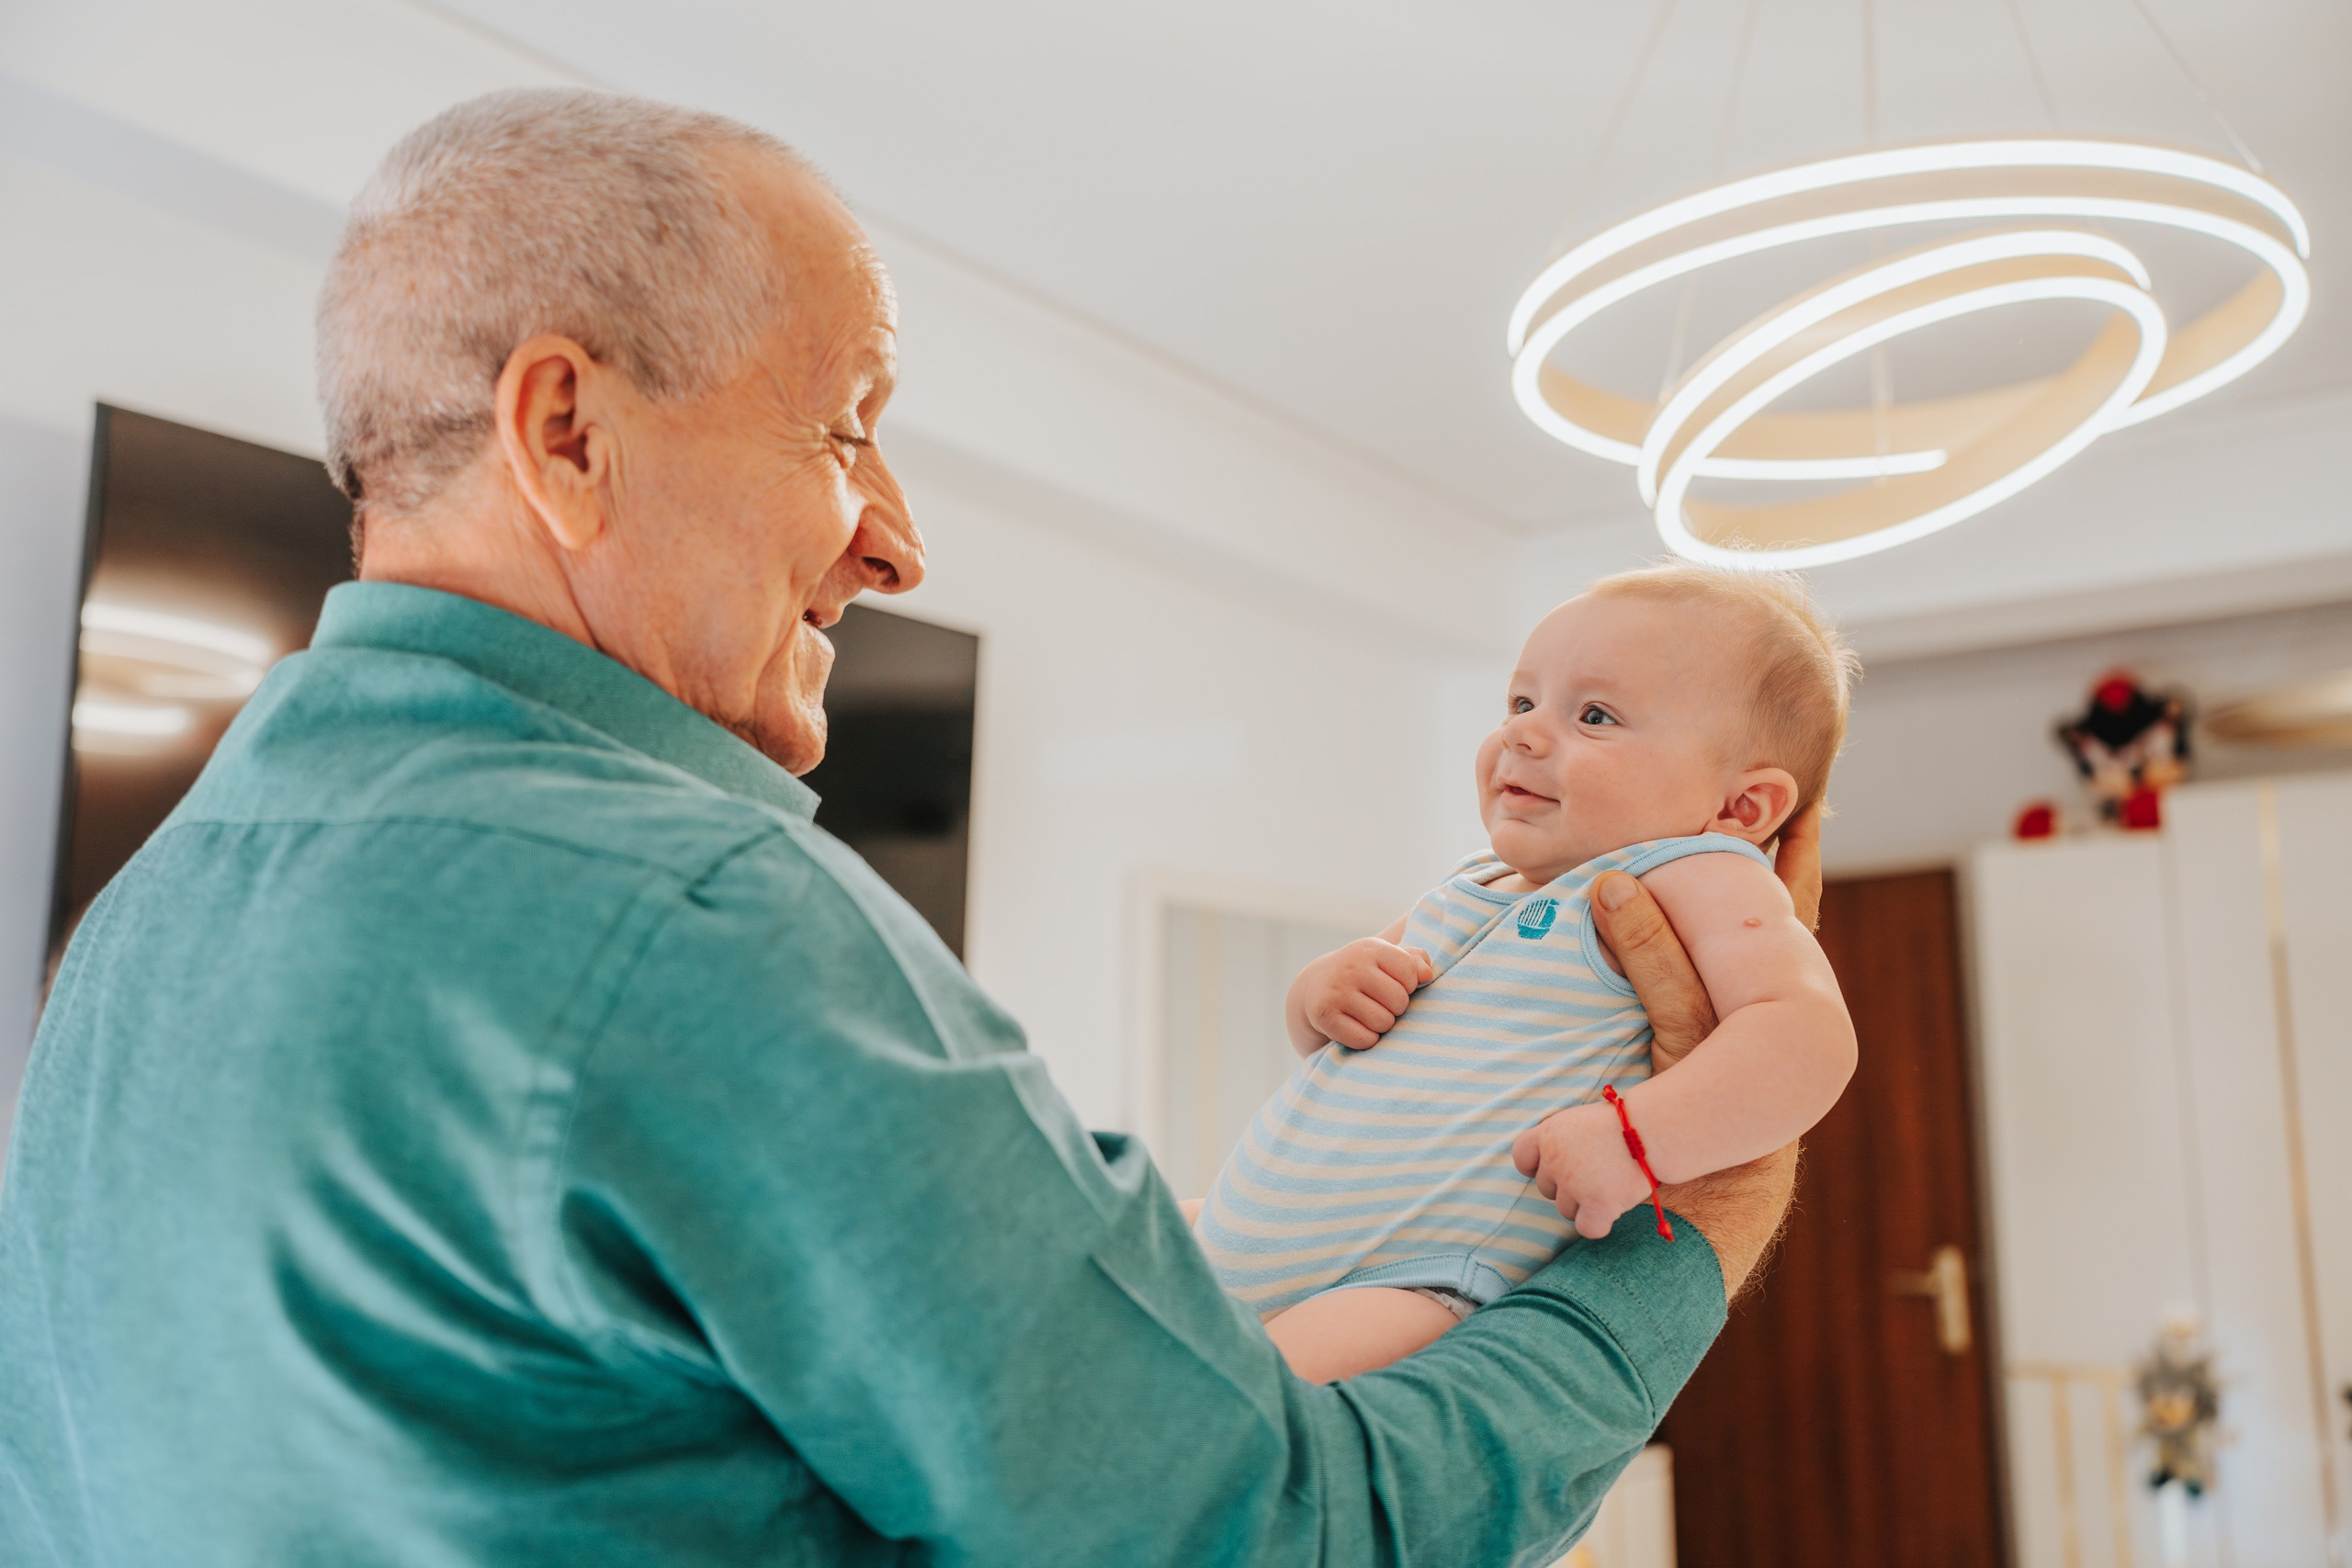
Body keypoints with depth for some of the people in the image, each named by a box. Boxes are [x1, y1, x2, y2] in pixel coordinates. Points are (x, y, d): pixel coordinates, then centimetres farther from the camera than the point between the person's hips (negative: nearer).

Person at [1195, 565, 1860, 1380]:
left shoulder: (1700, 880, -4)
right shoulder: (1471, 886, 20)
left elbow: (1809, 1036, -20)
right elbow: (1316, 1031, 28)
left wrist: (1640, 1137, -33)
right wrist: (1323, 990, 3)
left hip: (1415, 1282, -9)